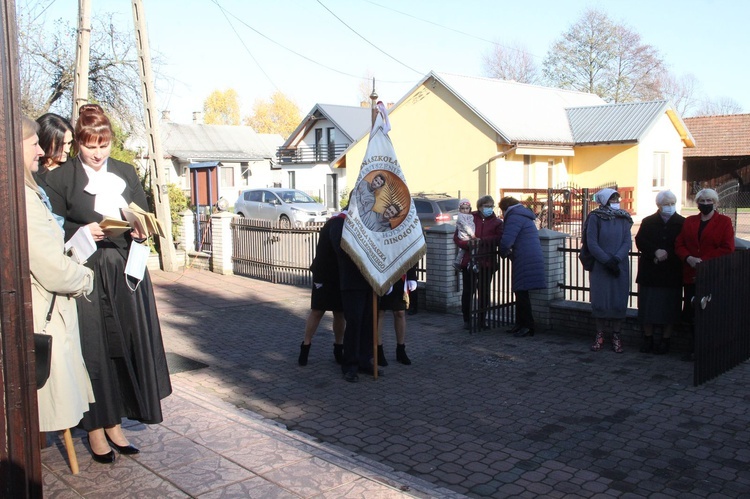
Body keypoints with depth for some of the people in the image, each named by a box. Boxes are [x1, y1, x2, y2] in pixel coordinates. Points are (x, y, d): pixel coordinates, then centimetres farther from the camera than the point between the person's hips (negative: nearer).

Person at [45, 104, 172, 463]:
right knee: (93, 350, -1)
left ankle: (114, 422, 20)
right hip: (87, 275, -4)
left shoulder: (126, 173, 12)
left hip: (126, 273, 4)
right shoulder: (60, 178, 0)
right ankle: (95, 428, 13)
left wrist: (140, 231, -6)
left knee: (127, 345, 6)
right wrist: (82, 231, -19)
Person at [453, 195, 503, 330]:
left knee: (484, 292, 8)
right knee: (467, 291, 5)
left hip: (486, 263, 0)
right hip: (469, 262, 0)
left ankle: (482, 319, 22)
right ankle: (467, 319, 18)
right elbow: (457, 237, 2)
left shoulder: (497, 222, 6)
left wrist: (481, 241, -21)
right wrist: (467, 244, -16)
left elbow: (499, 238, -12)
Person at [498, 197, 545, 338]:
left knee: (521, 293, -6)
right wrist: (509, 252, 21)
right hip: (533, 258, 10)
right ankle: (521, 324, 21)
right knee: (520, 293, 14)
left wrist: (504, 252, 1)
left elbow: (506, 241, -19)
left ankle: (528, 327, -3)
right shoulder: (525, 217, 24)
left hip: (525, 261, -10)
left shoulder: (514, 218, -9)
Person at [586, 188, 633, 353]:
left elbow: (627, 242, 0)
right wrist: (607, 261, -14)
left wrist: (616, 259, -15)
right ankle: (599, 335, 12)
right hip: (600, 266, -2)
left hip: (620, 266, 2)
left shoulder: (624, 219, 7)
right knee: (600, 301, 1)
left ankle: (616, 336, 12)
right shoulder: (595, 218, -2)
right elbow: (592, 244, -8)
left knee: (619, 301, 2)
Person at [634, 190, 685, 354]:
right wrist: (656, 252, -17)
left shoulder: (682, 223, 4)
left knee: (669, 308, 2)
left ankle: (665, 341, 13)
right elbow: (639, 241, -3)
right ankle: (648, 339, 13)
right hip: (649, 272, 1)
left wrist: (667, 254, -14)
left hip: (672, 273, -1)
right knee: (648, 305, 3)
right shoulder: (648, 222, 7)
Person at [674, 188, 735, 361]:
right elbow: (679, 244, 8)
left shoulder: (724, 222, 2)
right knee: (690, 314, 5)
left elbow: (727, 248, -6)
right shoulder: (689, 222, 15)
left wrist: (704, 261, -15)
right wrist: (689, 258, -12)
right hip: (691, 275, 4)